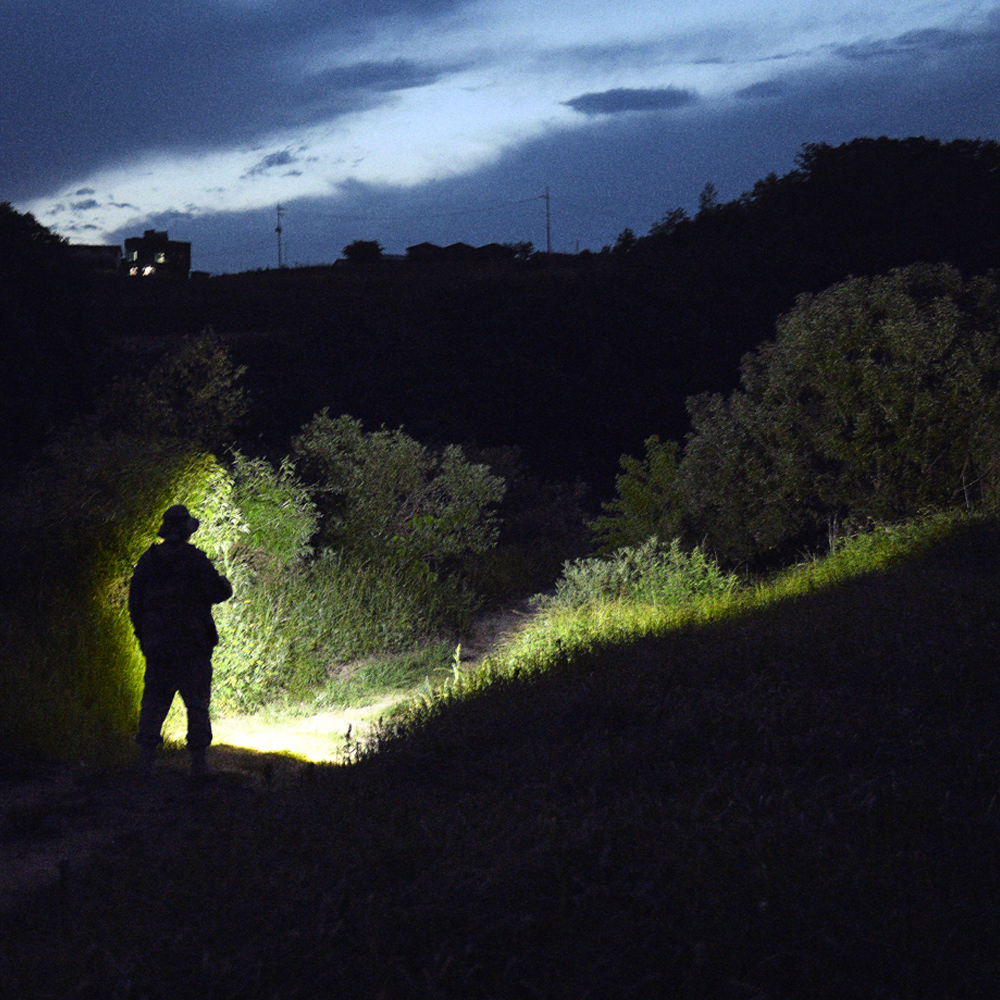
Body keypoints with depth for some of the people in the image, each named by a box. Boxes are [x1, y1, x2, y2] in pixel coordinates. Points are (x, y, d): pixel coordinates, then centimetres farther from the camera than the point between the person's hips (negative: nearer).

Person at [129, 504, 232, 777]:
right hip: (192, 644, -4)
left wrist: (143, 637, 20)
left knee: (154, 702, 9)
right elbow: (217, 592, -9)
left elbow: (135, 601, 11)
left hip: (156, 644, 4)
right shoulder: (195, 559, -8)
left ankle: (146, 756, 4)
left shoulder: (148, 560, 7)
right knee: (196, 703, 1)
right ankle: (198, 762, -1)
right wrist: (226, 584, 15)